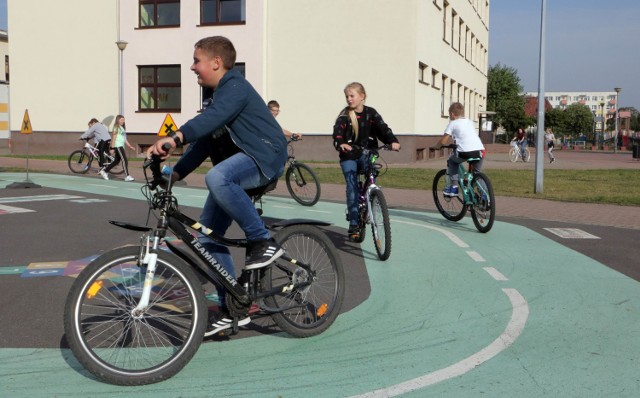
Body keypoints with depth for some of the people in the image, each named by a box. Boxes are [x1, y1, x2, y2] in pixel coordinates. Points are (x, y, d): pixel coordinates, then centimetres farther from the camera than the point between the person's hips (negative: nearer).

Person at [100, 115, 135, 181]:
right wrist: (112, 148, -15)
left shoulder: (122, 128, 18)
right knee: (124, 160, -12)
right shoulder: (117, 127, -7)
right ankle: (127, 176, -11)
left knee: (117, 161, 14)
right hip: (118, 146, -9)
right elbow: (114, 137, -11)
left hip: (121, 146, 9)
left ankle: (104, 170, 25)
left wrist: (129, 146, 19)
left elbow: (124, 138, 23)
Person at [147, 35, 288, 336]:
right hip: (238, 167, 10)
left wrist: (175, 138, -45)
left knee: (217, 177, -40)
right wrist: (175, 173, 10)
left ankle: (262, 242, -24)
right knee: (206, 236, 3)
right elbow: (205, 142, 19)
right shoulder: (219, 95, 19)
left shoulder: (235, 87, -11)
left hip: (265, 158, -10)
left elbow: (211, 118, -31)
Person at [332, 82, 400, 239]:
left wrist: (393, 141, -32)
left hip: (367, 154, 1)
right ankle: (354, 224, -7)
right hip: (349, 156, -1)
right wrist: (340, 144, -42)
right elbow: (337, 132, -18)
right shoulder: (344, 115, -4)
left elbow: (383, 128, -11)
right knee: (352, 187, -9)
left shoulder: (371, 113, 0)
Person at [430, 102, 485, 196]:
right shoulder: (470, 122, 26)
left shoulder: (452, 124, 10)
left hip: (465, 152, -4)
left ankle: (453, 187, 19)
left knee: (451, 161, 25)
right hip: (480, 151, 5)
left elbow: (443, 141, 7)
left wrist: (435, 146, 26)